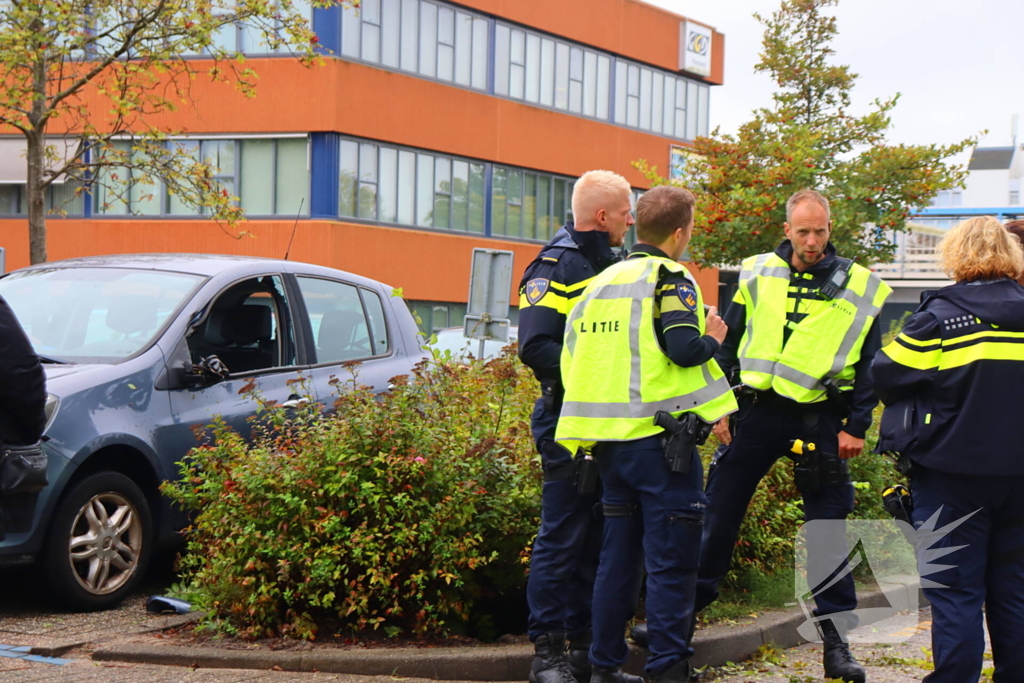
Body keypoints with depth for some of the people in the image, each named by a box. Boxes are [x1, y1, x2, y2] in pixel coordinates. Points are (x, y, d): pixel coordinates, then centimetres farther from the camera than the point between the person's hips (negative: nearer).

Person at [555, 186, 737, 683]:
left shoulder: (600, 283, 15)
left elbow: (571, 356, 16)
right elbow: (684, 348, -20)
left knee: (618, 554, 14)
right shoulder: (669, 278, -7)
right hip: (659, 437, -7)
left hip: (608, 439, 7)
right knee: (671, 559, -2)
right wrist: (712, 339, 0)